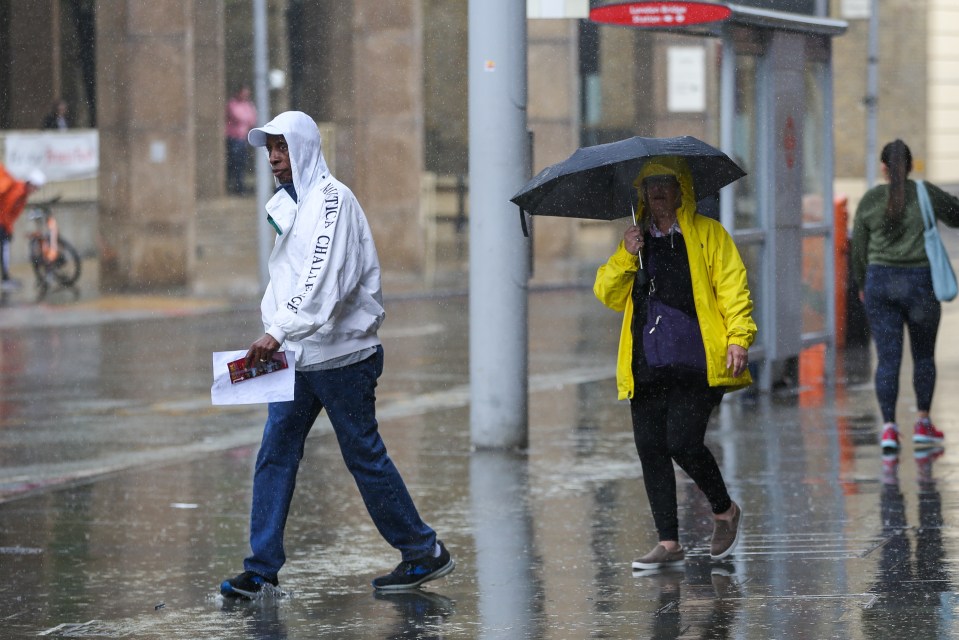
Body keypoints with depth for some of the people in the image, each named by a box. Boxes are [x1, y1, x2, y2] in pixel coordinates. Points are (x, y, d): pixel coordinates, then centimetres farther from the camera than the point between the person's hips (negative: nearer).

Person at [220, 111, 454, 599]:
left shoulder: (331, 198, -12)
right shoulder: (284, 205, 14)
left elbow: (324, 278, -24)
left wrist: (278, 331, -30)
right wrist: (274, 333, 5)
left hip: (340, 354, -8)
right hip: (295, 355, 8)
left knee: (365, 457, -1)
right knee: (274, 455, 1)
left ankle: (425, 553, 11)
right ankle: (262, 567, 3)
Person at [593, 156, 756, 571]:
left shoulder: (707, 234, 7)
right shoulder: (636, 240, 20)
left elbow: (733, 286, 0)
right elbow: (607, 294, 12)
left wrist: (738, 338, -12)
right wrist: (624, 257, -5)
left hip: (695, 364, -5)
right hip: (647, 365, 5)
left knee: (682, 443, -15)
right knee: (651, 450, -1)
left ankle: (725, 511, 11)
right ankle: (669, 544, 5)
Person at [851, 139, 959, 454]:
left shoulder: (869, 200, 0)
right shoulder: (928, 194, -5)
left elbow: (859, 248, 5)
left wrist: (862, 284, 20)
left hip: (880, 283, 1)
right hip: (920, 283, -1)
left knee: (888, 358, 1)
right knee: (923, 355, 17)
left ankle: (889, 428, -10)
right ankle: (922, 423, 20)